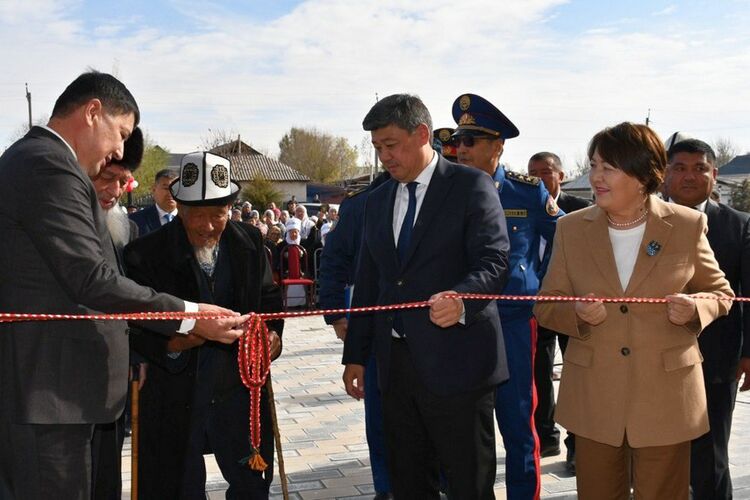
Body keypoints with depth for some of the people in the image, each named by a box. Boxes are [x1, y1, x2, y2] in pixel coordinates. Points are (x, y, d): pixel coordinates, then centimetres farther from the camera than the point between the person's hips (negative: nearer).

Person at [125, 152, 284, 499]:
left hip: (239, 389, 3)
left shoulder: (250, 242, -1)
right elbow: (135, 330, -11)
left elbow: (269, 297, 9)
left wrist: (272, 333, -10)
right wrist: (170, 344, -30)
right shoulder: (146, 254, -13)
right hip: (174, 399, -3)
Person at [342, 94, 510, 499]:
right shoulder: (377, 201, 15)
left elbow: (494, 260, -13)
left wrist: (461, 299, -33)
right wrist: (355, 355, 14)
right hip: (396, 363, 6)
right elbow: (367, 283, 17)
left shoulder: (471, 186, -4)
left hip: (455, 360, -6)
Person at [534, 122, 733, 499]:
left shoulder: (687, 226, -2)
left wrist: (695, 308, -14)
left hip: (666, 396, -1)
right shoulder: (571, 228, 2)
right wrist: (577, 314, -18)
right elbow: (547, 304, 5)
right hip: (593, 396, 2)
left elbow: (719, 293, 9)